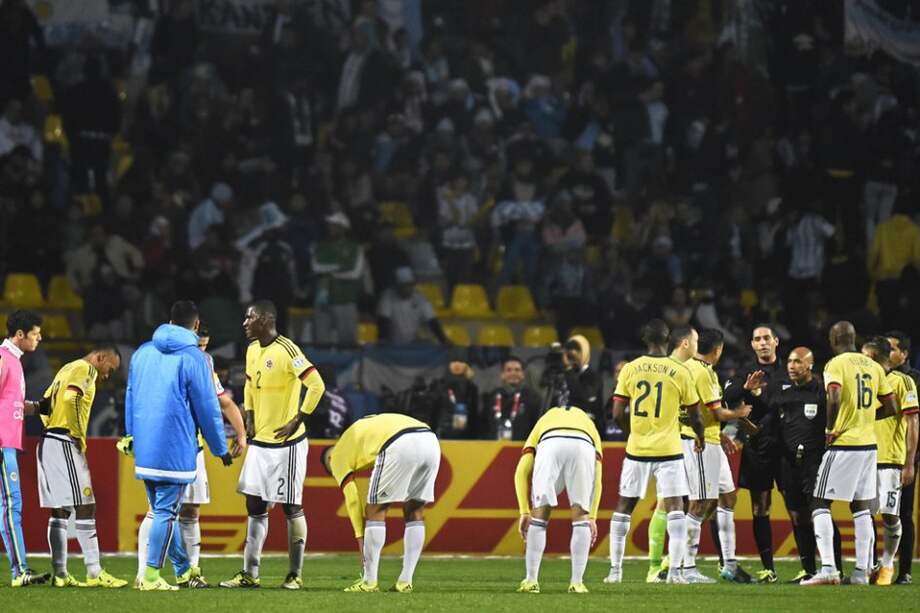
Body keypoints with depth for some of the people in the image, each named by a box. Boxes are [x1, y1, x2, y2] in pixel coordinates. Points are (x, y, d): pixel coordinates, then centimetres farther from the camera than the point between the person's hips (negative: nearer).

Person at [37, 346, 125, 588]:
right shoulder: (86, 370, -6)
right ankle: (94, 573, -11)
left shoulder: (67, 369, 22)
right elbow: (71, 398, -23)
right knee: (85, 508, -8)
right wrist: (78, 435, -16)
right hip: (66, 444, -9)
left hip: (48, 441, 9)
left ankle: (60, 574, 7)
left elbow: (45, 404, 23)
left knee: (59, 510, 9)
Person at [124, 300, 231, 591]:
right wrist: (220, 449, 6)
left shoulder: (143, 352, 11)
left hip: (144, 447, 6)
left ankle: (183, 569, 25)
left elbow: (130, 398, 18)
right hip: (175, 450, -6)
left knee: (162, 510, 16)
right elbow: (207, 408, -4)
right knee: (167, 512, -3)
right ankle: (151, 577, -5)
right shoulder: (194, 358, -7)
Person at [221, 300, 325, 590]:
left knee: (291, 508, 0)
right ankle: (250, 574, 11)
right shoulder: (252, 350, 9)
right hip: (260, 441, 8)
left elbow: (317, 385, -21)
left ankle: (295, 574, 7)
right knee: (255, 507, 7)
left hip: (286, 442, -8)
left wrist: (297, 421, -18)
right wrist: (250, 417, 11)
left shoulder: (287, 351, -17)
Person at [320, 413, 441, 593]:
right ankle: (405, 581, 18)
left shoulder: (337, 456, 21)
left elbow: (351, 499, 17)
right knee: (414, 512, 18)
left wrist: (360, 537, 22)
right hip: (431, 440, 7)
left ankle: (369, 582, 9)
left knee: (375, 511, 8)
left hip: (401, 446, -6)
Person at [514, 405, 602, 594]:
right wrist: (592, 517, 33)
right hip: (583, 447, 0)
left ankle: (531, 581, 15)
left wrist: (524, 512, 25)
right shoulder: (589, 424, 43)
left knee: (539, 516, 14)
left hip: (550, 445, 0)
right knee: (581, 517, 15)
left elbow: (521, 472, 26)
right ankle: (577, 582, 13)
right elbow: (597, 479, 31)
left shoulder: (543, 422, 41)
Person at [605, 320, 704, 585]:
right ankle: (675, 570, -8)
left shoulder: (630, 369, -1)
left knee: (624, 505, 11)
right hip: (669, 450, -2)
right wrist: (700, 439, 22)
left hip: (637, 449, 2)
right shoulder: (680, 372, -5)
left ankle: (615, 570, 12)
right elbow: (694, 416, 2)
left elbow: (618, 414, -1)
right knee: (675, 506, 1)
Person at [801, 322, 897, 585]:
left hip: (843, 444, -6)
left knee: (821, 504, -1)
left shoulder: (836, 365, -9)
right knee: (861, 507, 12)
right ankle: (862, 571, 9)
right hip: (869, 444, 6)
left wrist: (831, 430, -13)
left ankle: (828, 569, -12)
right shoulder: (873, 367, 11)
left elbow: (834, 398, -26)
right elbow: (891, 407, 13)